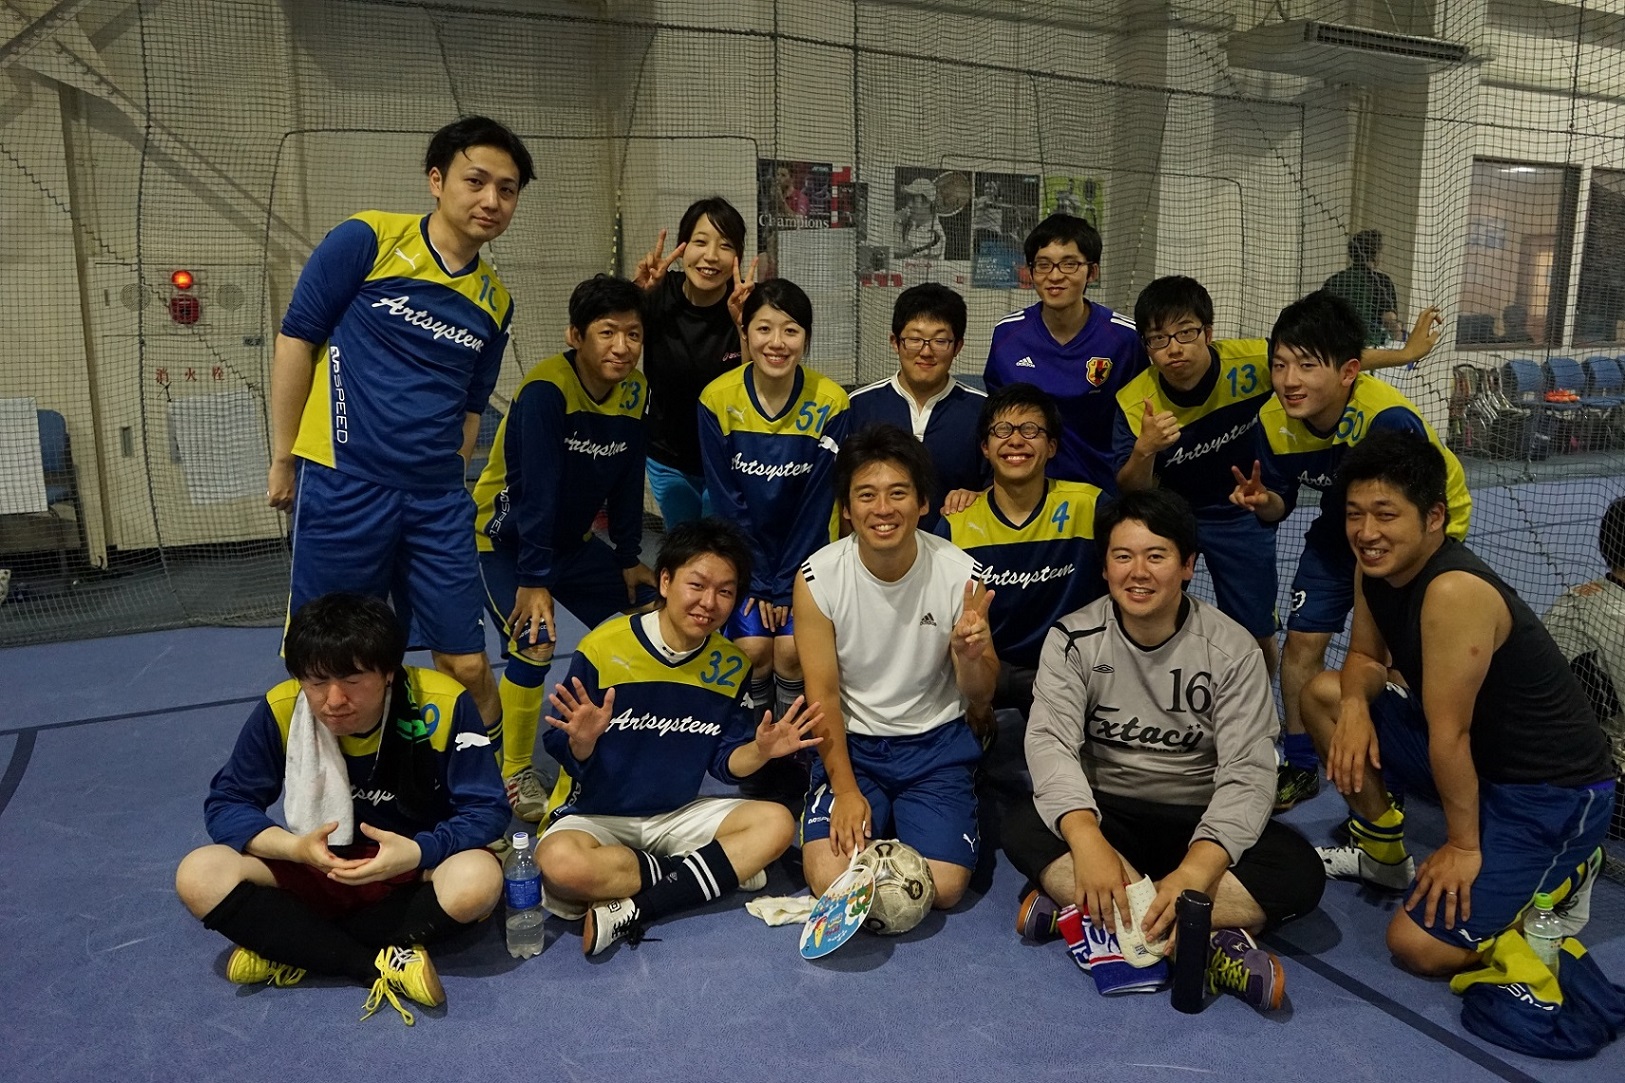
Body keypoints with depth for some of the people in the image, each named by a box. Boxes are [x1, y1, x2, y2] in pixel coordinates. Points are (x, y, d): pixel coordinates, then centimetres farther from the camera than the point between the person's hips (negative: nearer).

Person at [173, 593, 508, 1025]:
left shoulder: (443, 704, -22)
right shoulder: (280, 710, -16)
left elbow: (486, 811, -18)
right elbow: (226, 803, -7)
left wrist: (418, 852, -36)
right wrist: (294, 847, -27)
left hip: (415, 871, -2)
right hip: (318, 870, 2)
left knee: (478, 879, -35)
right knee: (199, 877, -21)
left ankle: (289, 949, -16)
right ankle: (385, 965, -23)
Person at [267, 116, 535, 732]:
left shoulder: (495, 300, 9)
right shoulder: (368, 240, -5)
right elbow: (296, 338, -2)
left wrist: (447, 484, 14)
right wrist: (282, 459, -1)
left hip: (438, 500, 4)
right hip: (342, 484, -3)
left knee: (467, 664, 5)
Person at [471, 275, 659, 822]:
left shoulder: (635, 390, -8)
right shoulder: (545, 389, -28)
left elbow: (628, 481, 1)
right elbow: (535, 489, -31)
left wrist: (628, 558, 2)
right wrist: (533, 580, -32)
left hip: (574, 540, 7)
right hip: (505, 538, -7)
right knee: (535, 644, -23)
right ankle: (515, 775, -4)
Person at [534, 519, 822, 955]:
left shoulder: (730, 664, -2)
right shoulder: (603, 648, -16)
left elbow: (726, 761, 3)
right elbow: (568, 756, -11)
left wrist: (760, 750, -18)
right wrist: (582, 741, -34)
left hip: (678, 816, 5)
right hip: (596, 816, -4)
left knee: (776, 824, -16)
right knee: (562, 865, -36)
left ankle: (631, 911, -21)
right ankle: (725, 870, -17)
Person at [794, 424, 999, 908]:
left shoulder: (960, 573, -14)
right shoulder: (818, 578, -15)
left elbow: (980, 696, -5)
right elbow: (823, 694, -8)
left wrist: (971, 656, -28)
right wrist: (845, 790, -12)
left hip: (936, 742, 0)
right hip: (851, 742, 0)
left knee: (942, 887, -15)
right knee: (830, 879, -18)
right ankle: (877, 819, 13)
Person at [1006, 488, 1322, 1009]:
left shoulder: (1231, 649, -9)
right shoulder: (1074, 638, -8)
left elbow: (1247, 772, -15)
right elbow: (1050, 741, -19)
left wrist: (1197, 871, -32)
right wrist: (1087, 840, -37)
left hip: (1199, 823, 0)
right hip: (1105, 814, 0)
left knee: (1298, 870, -26)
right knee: (1023, 830, -29)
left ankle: (1078, 909, -31)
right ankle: (1207, 943, -31)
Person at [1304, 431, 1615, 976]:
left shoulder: (1455, 591, -32)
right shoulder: (1376, 567, -5)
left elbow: (1449, 735, -26)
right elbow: (1366, 657, 10)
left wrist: (1462, 847, -16)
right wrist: (1355, 704, -13)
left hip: (1552, 792, -8)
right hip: (1476, 752, 8)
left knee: (1420, 945, -14)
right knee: (1324, 694, 5)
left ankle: (1565, 872, 10)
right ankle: (1384, 855, 20)